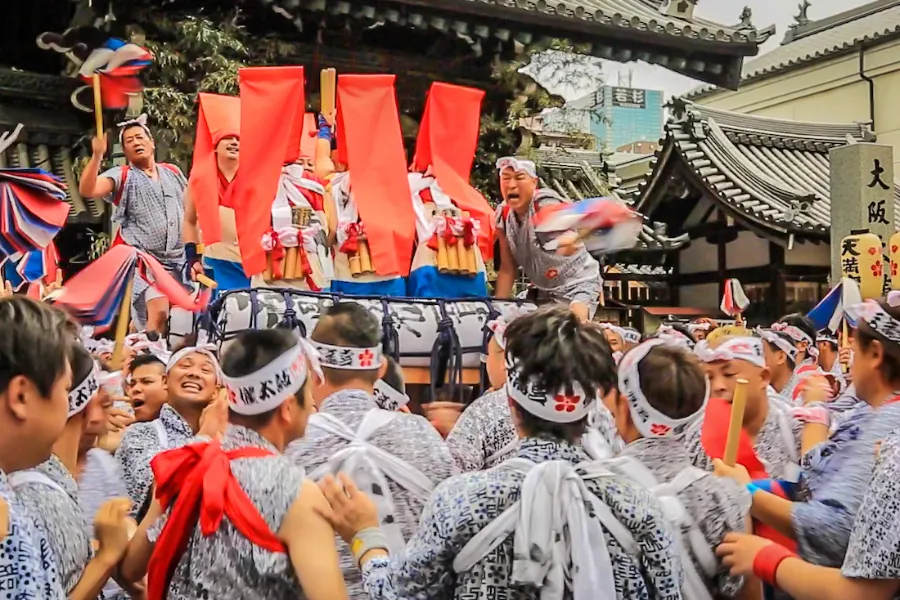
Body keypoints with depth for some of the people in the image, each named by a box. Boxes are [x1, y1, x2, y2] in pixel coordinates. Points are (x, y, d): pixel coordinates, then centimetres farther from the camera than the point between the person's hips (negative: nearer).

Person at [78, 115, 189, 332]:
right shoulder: (121, 177, 0)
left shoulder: (173, 172, 15)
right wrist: (97, 155, -28)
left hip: (178, 262, 5)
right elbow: (87, 190, -17)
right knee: (159, 312, -24)